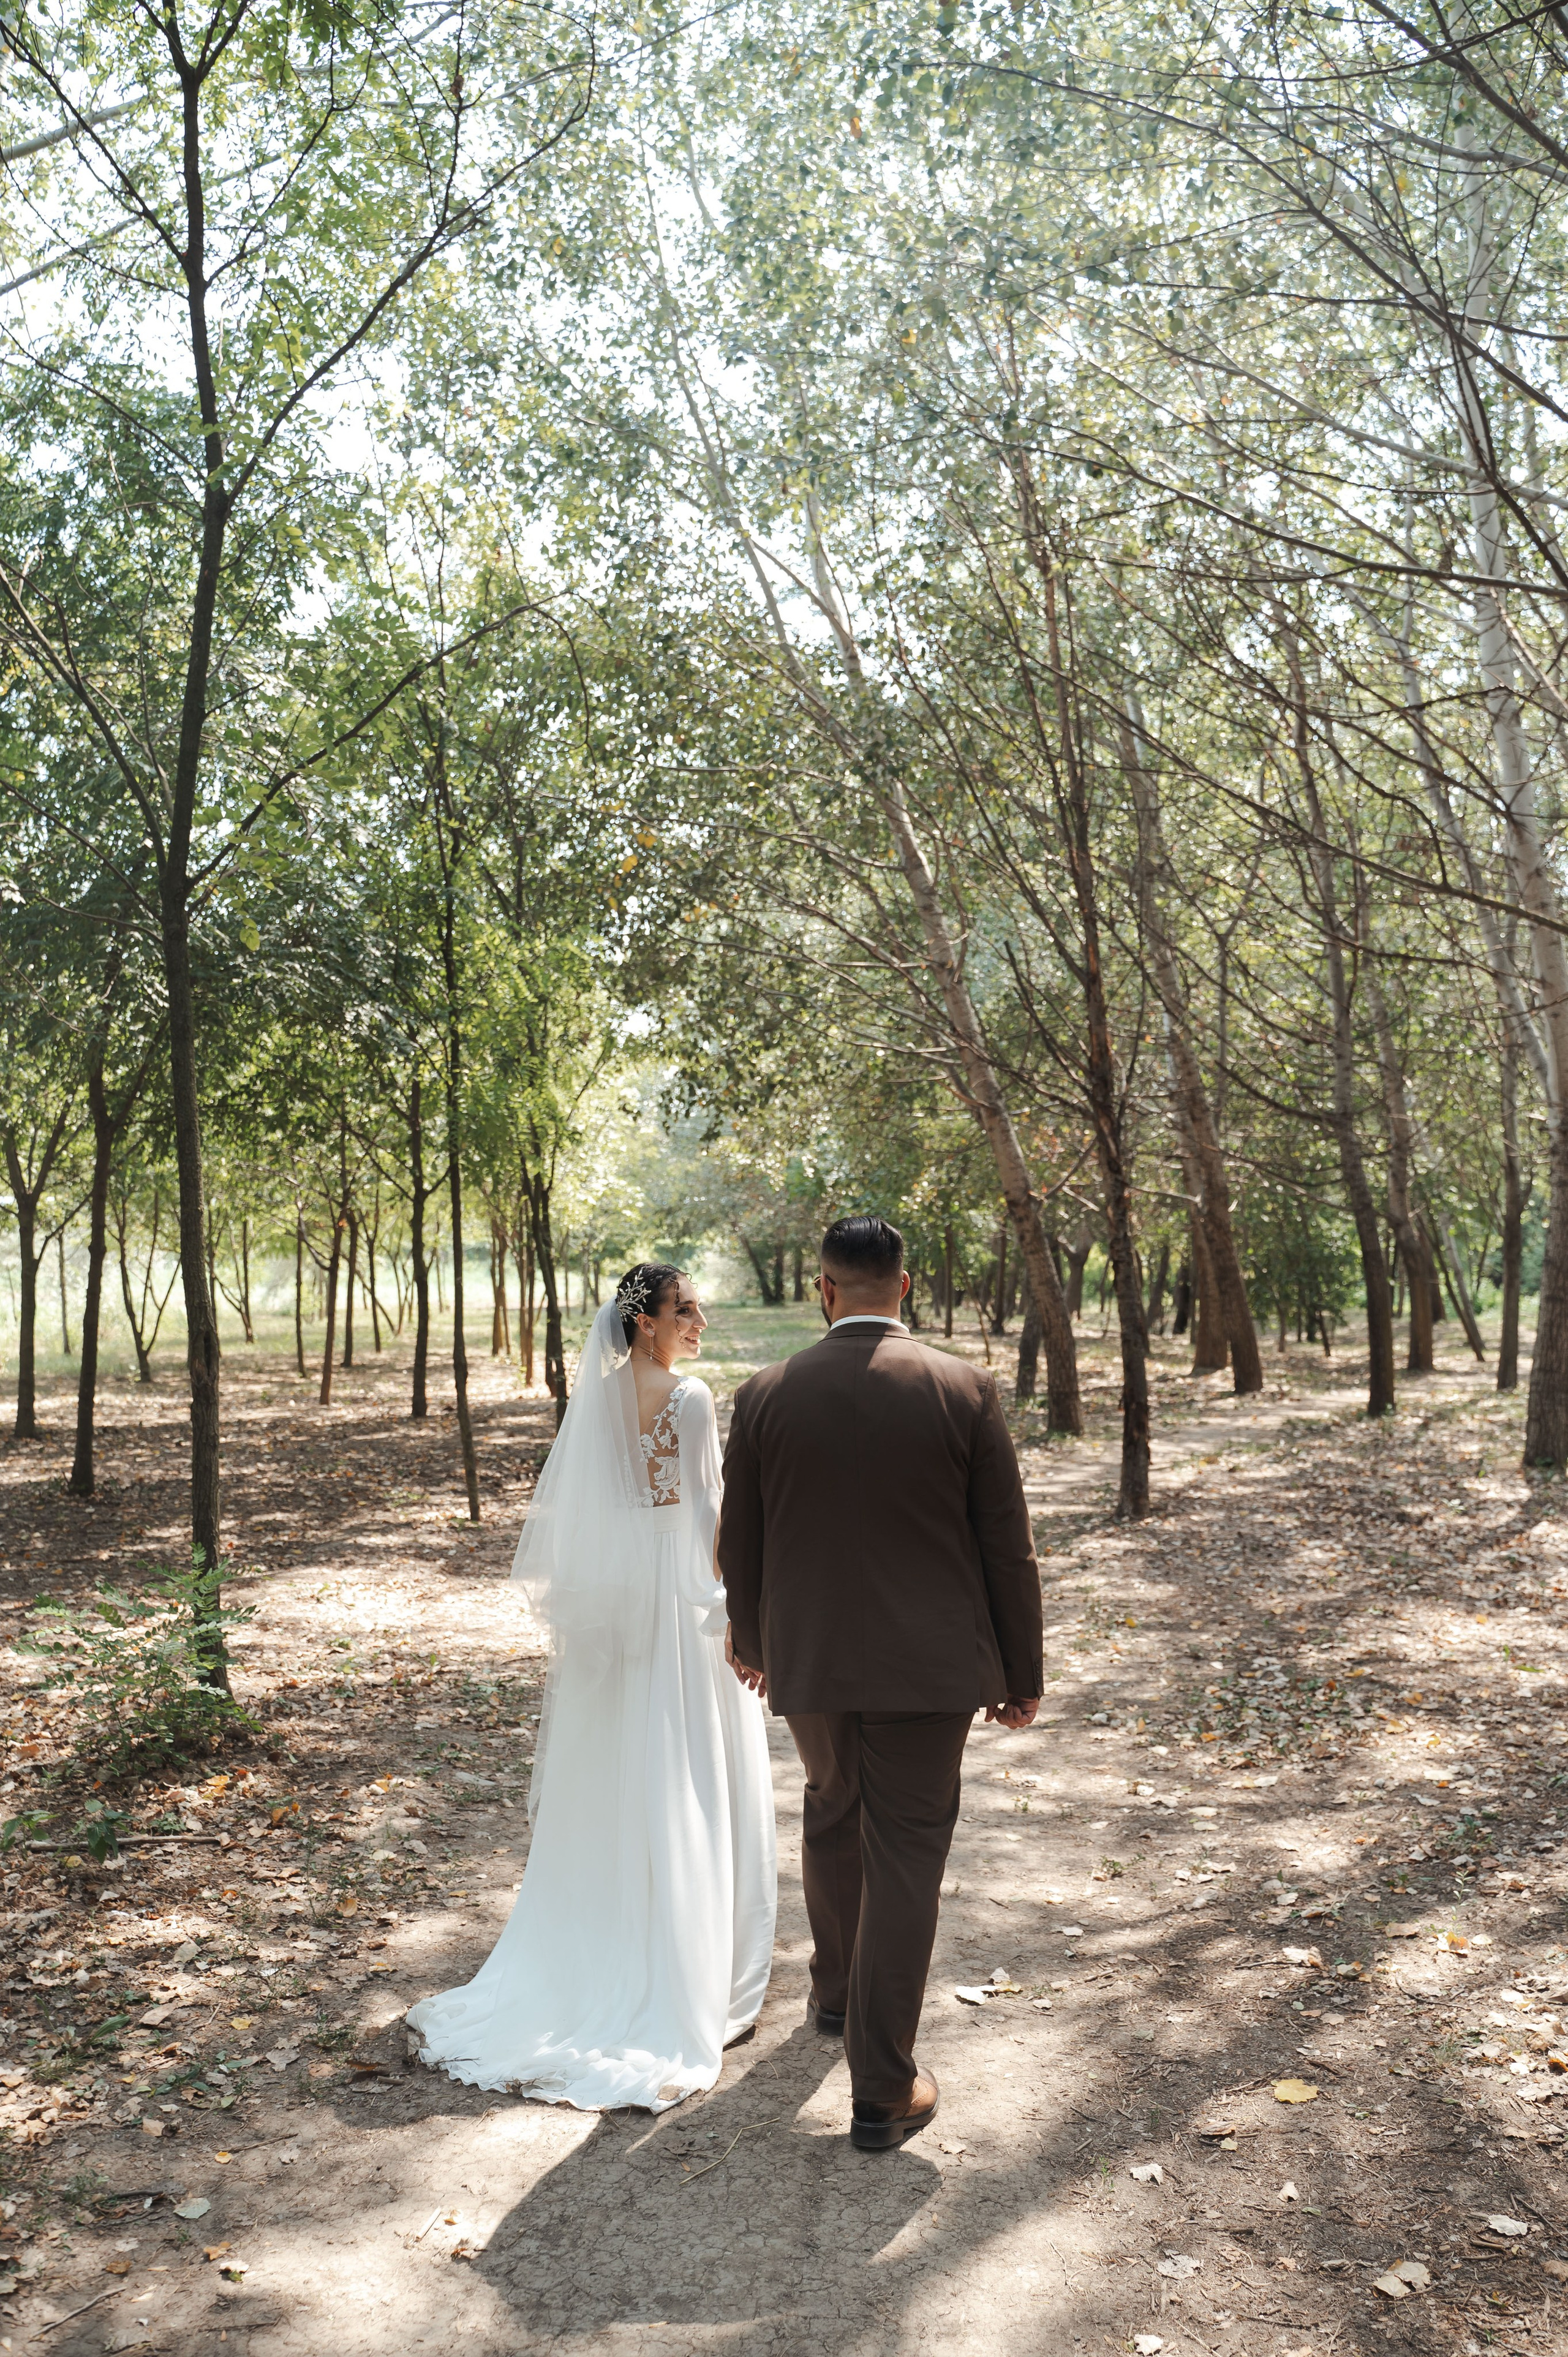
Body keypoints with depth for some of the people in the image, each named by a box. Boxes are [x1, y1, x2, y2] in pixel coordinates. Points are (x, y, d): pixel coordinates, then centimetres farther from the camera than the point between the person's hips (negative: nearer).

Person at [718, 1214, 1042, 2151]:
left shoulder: (765, 1397, -6)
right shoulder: (965, 1390, -11)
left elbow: (741, 1542, 4)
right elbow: (1007, 1544, -6)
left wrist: (750, 1639, 22)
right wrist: (1022, 1669, 5)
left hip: (807, 1660, 3)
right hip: (926, 1665, -2)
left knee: (832, 1818, 26)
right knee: (904, 1858, 7)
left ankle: (838, 1989, 46)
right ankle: (884, 2089, 15)